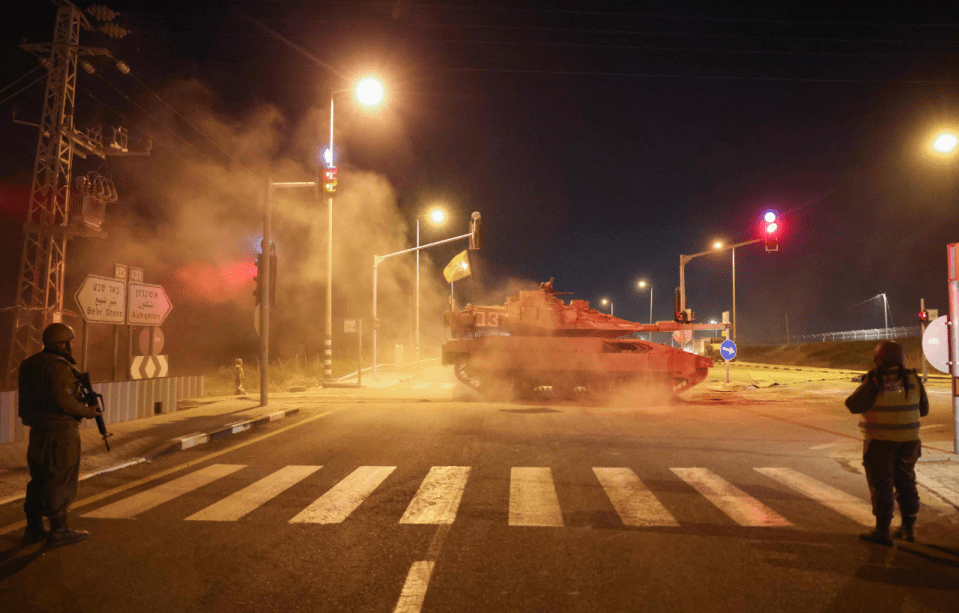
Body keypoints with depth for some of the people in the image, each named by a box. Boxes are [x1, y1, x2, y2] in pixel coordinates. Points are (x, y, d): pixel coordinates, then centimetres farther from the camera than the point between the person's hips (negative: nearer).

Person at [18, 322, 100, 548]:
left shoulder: (30, 364, 10)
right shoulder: (58, 366, -19)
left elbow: (43, 395, 14)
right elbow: (63, 399, -26)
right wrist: (87, 411, -11)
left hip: (37, 431, 9)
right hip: (61, 432, -9)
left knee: (39, 480, 17)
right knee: (61, 481, 1)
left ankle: (34, 529, 25)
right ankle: (58, 531, 8)